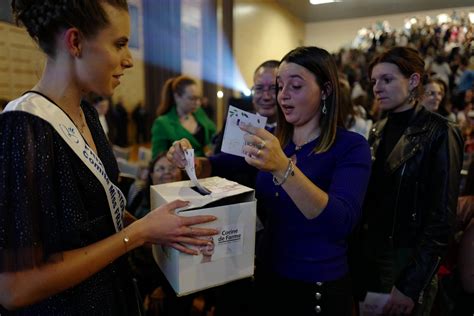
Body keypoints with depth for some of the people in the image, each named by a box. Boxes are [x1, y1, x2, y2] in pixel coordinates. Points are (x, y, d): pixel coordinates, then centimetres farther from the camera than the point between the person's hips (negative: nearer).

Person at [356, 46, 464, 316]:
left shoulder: (439, 134, -14)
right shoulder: (379, 131, 4)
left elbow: (441, 219, -16)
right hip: (370, 256, 6)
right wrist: (360, 249, 2)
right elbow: (371, 200, 7)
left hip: (409, 264, -5)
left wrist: (411, 286, -17)